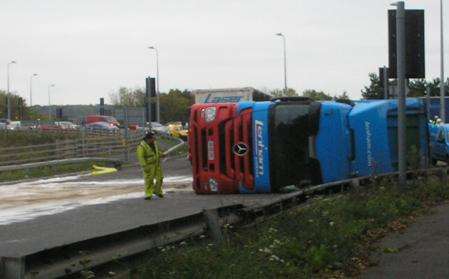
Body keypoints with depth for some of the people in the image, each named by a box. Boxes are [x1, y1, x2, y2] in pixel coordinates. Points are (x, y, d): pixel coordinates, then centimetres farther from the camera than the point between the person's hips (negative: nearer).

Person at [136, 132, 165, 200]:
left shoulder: (154, 143, 4)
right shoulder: (142, 146, -18)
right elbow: (141, 157, -19)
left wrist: (161, 154, 1)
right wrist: (144, 167, -24)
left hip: (157, 164, 7)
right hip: (149, 165, -7)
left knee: (160, 177, 7)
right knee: (149, 180, -4)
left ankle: (157, 191, 25)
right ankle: (148, 194, 3)